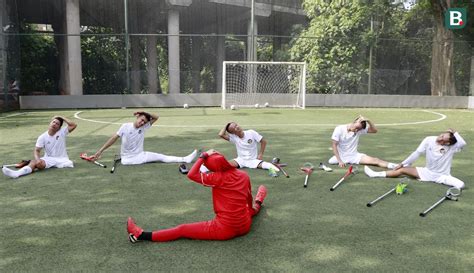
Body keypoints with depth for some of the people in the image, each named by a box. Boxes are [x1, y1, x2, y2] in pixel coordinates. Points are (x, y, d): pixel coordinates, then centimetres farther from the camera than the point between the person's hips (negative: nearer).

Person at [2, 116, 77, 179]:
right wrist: (37, 159, -24)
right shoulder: (42, 137, -1)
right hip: (48, 159, 1)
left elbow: (73, 125, -15)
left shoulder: (62, 132, -3)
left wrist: (62, 118, -7)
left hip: (61, 159, -1)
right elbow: (37, 150, -3)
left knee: (69, 164, -36)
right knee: (34, 162, -28)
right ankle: (17, 173, -47)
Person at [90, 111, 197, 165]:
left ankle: (185, 159, -11)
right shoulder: (125, 126, -6)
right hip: (127, 158, -5)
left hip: (140, 155, 5)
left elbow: (156, 117, 3)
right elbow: (114, 138, -4)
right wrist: (100, 151, -8)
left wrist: (145, 112, -11)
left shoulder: (144, 127, 2)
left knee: (162, 157, -7)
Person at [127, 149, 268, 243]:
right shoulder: (244, 175, -2)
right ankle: (258, 203, 76)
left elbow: (191, 175, -16)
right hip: (245, 227, 5)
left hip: (224, 229, -5)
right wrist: (253, 205, 36)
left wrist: (203, 156, -9)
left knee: (181, 230, 1)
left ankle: (142, 235, 4)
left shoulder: (219, 177, -17)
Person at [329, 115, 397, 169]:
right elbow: (334, 145, -14)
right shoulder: (339, 129, -13)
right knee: (331, 161, -31)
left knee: (375, 160, -20)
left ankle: (395, 166, -29)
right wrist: (340, 161, -22)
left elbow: (374, 130, -5)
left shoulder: (359, 130, -3)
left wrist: (368, 121, -22)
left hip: (354, 155, 1)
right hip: (341, 156, -1)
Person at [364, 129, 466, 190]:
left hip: (443, 176, -2)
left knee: (461, 185, -31)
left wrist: (454, 132, -29)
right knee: (403, 169, -5)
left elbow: (463, 143, -38)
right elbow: (417, 153, -5)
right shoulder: (429, 140, -11)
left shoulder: (451, 147, -17)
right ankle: (375, 174, -2)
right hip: (428, 172, 2)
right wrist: (403, 163, -5)